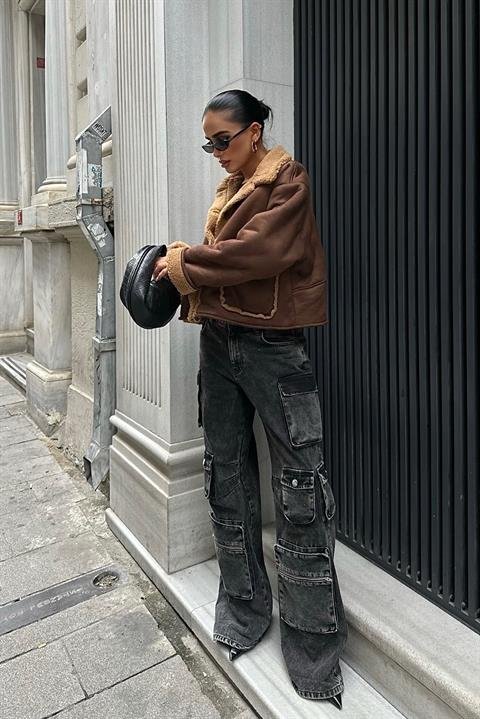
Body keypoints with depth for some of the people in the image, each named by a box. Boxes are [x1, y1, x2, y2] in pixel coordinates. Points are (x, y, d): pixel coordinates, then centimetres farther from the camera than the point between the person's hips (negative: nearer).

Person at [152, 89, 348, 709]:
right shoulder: (227, 188, 20)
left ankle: (313, 643, 10)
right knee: (226, 476, 11)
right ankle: (243, 610, 29)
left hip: (272, 346, -7)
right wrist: (184, 261, 0)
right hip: (220, 340, 8)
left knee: (299, 487, -5)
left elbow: (260, 251, -16)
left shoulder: (286, 178, -1)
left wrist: (185, 266, -8)